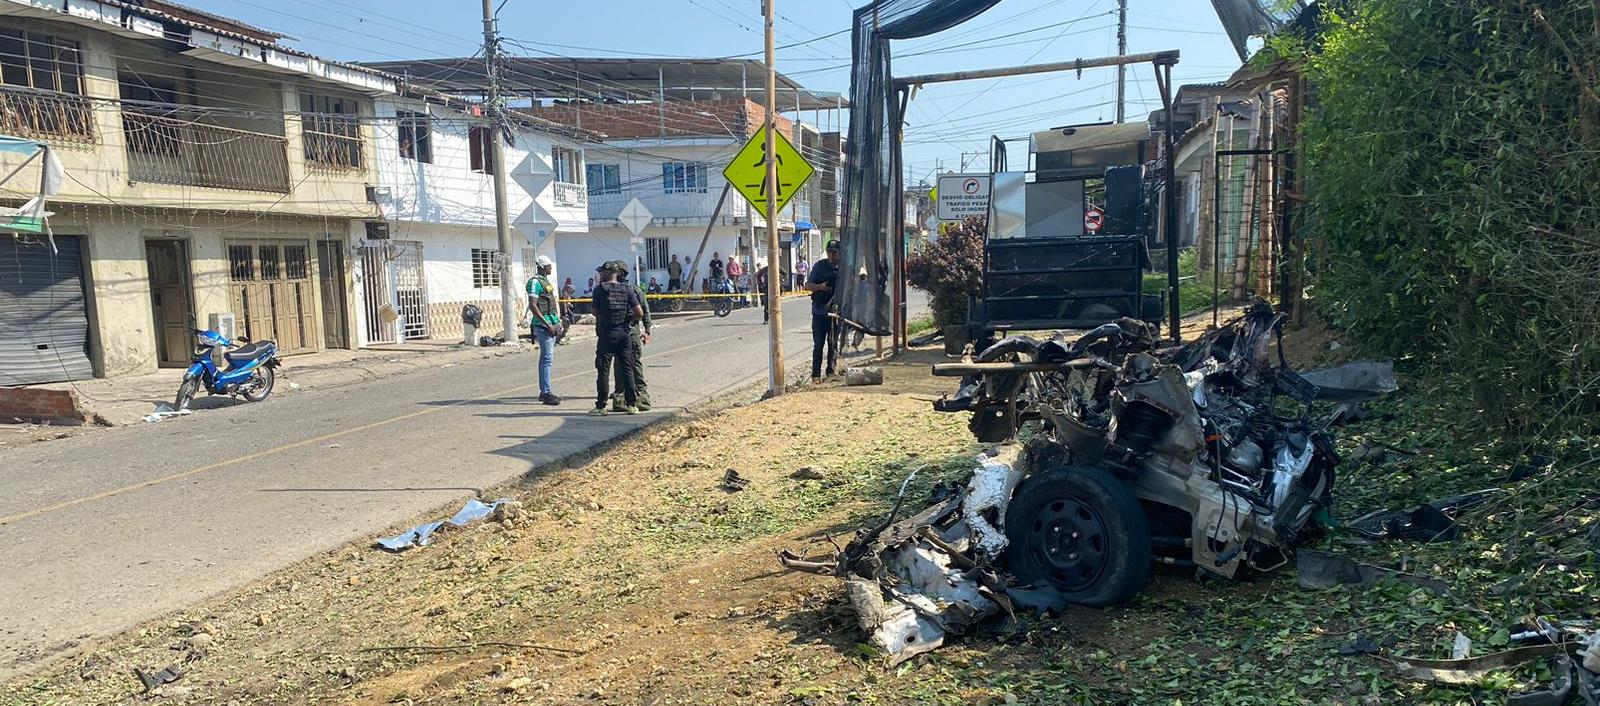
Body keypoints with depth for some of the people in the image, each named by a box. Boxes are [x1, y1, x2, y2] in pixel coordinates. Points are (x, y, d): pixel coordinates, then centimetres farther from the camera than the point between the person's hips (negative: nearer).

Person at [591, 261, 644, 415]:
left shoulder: (600, 290, -7)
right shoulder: (627, 290, 2)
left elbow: (595, 313, 1)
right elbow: (640, 313, -4)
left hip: (606, 334, -3)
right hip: (624, 333, 3)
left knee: (603, 370, 2)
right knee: (627, 368, 10)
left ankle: (601, 407, 3)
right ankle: (632, 404, 12)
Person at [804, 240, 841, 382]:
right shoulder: (819, 266, 0)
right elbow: (808, 285, 0)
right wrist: (820, 287, -18)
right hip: (820, 312, -2)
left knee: (834, 343, 10)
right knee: (818, 344, 0)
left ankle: (831, 371, 20)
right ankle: (816, 374, 4)